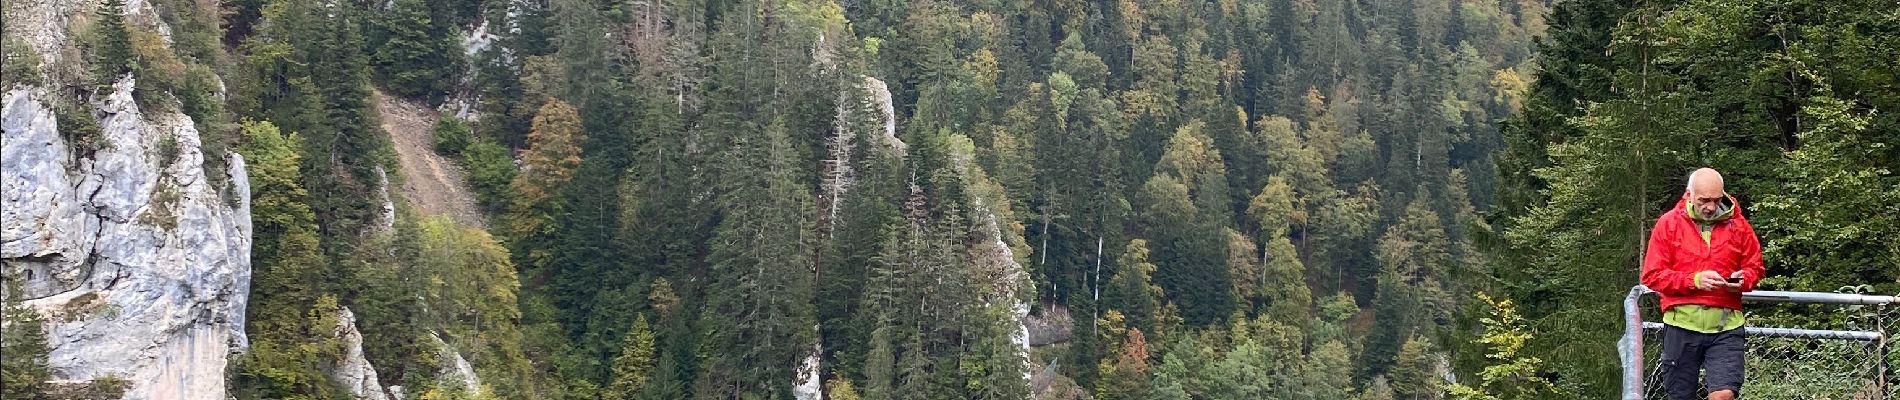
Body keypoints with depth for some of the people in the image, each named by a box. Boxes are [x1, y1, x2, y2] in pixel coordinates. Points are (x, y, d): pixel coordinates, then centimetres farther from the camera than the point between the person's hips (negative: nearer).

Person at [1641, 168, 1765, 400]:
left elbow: (1754, 267, 16)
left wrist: (1742, 281, -7)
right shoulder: (1669, 223, 1)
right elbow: (1652, 276, -2)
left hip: (1726, 324, 0)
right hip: (1682, 322, 0)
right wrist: (1694, 280, -15)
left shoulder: (1737, 224, 6)